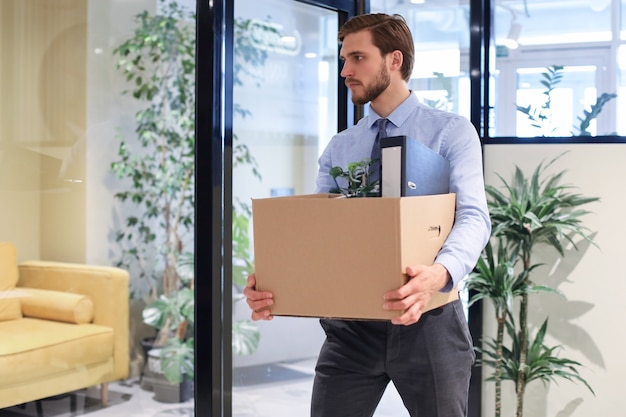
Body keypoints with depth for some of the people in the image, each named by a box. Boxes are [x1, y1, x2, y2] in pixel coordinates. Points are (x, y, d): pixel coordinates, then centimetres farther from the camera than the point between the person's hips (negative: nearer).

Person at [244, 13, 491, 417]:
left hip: (428, 320, -3)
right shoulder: (338, 148, 10)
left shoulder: (452, 132, -3)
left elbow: (473, 217, -16)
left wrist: (439, 273, -38)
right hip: (351, 325, 3)